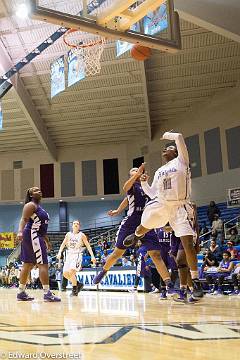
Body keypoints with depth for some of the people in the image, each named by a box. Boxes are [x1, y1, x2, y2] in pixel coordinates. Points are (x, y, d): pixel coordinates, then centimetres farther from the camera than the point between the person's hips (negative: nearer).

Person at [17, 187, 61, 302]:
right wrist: (20, 231, -40)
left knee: (28, 265, 11)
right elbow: (24, 219, -23)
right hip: (33, 236, -10)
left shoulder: (39, 207, 20)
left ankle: (21, 292, 17)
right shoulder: (30, 205, -9)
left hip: (37, 237, 10)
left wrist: (46, 239, 30)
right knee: (43, 264, -10)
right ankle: (47, 293, -8)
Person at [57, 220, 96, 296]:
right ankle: (78, 284, 18)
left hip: (77, 255, -5)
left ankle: (74, 289, -4)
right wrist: (59, 252, -6)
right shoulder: (68, 234, 8)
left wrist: (92, 256, -11)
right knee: (65, 273, -3)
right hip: (69, 255, 5)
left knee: (71, 272, -23)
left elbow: (88, 246, -2)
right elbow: (63, 244, 10)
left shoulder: (82, 235, -3)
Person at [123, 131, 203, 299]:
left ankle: (196, 282, -3)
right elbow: (152, 193, 24)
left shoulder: (181, 161, 4)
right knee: (144, 227, 14)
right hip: (160, 205, 5)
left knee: (188, 243, -13)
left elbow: (179, 137, -8)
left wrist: (168, 135, 11)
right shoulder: (159, 171, 20)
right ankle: (136, 235, 54)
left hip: (180, 207, -5)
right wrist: (144, 183, 9)